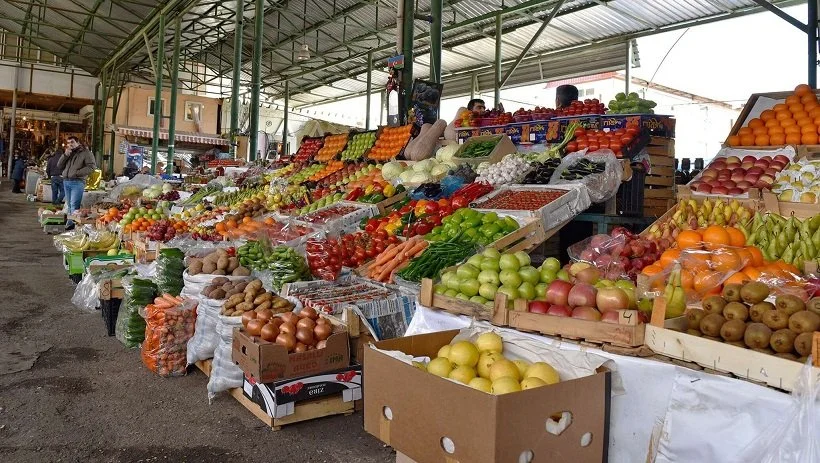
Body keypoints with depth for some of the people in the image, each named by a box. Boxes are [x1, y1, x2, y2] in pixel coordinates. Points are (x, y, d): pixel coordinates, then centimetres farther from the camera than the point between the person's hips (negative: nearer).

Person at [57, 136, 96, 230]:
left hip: (77, 182, -7)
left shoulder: (85, 153, 0)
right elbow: (59, 166, 15)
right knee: (69, 205, 10)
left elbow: (92, 166, -12)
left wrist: (77, 173, -17)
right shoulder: (68, 153, 21)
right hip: (66, 181, 7)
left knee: (74, 205, -13)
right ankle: (69, 224, 14)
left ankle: (73, 224, -14)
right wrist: (65, 155, 1)